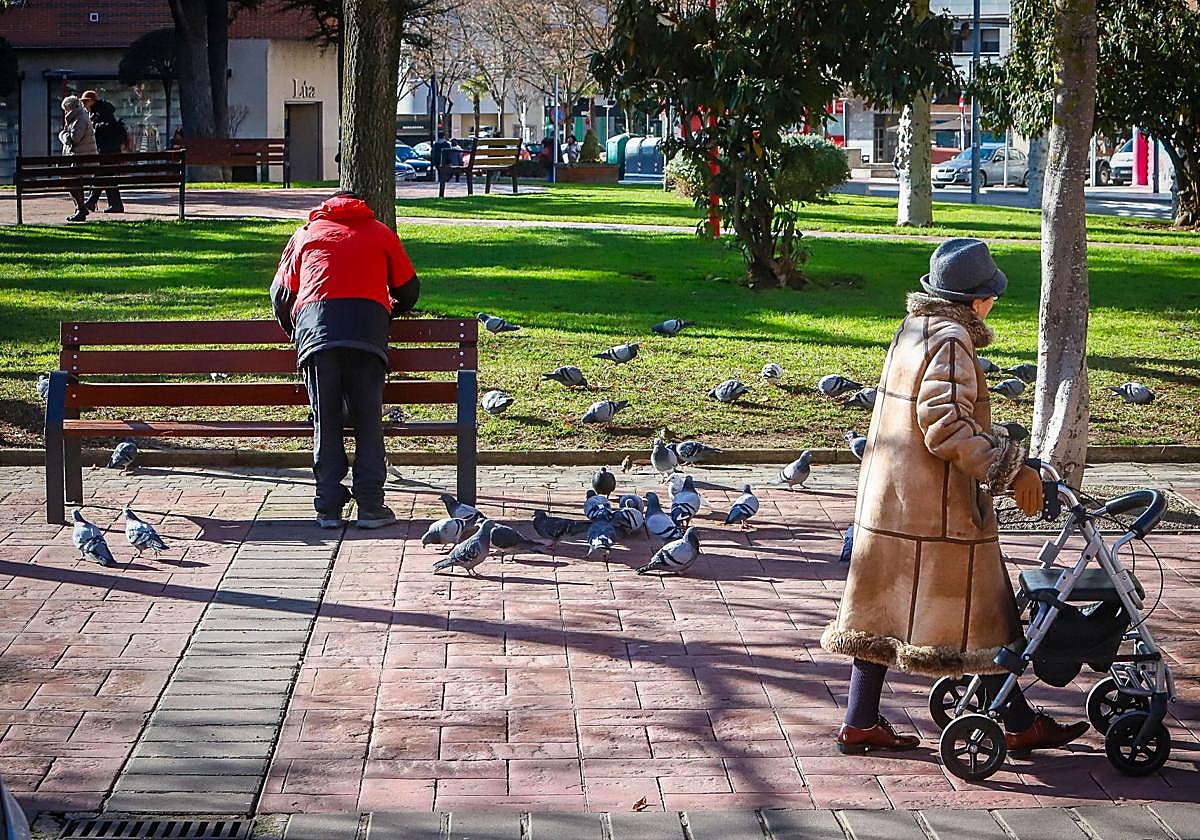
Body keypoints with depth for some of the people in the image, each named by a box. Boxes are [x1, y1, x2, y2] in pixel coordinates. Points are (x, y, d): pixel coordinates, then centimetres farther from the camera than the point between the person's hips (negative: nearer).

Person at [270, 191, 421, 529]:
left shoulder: (306, 234, 28)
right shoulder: (380, 233, 26)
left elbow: (281, 293, 25)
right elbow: (409, 289, 27)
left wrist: (294, 331, 42)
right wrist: (388, 313, 46)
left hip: (315, 326, 1)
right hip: (367, 326, -1)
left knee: (325, 423, 5)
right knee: (368, 422, 3)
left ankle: (329, 508, 4)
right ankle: (370, 507, 1)